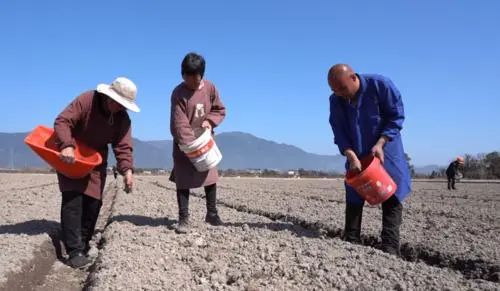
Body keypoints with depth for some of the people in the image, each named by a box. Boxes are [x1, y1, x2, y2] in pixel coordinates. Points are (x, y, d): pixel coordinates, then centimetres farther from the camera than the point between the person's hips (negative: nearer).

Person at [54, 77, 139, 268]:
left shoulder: (123, 119, -12)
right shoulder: (86, 100, -24)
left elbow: (123, 146, -18)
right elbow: (62, 121, -28)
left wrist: (127, 169, -36)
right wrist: (67, 145, -46)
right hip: (71, 157, -4)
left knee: (93, 202, 0)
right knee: (73, 200, -15)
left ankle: (83, 245, 15)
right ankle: (75, 250, -16)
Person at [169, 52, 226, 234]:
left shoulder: (210, 88, -4)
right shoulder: (178, 93, -16)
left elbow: (220, 110, 6)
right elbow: (179, 124, -22)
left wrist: (210, 121, -14)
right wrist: (189, 145, -31)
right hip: (184, 143, -4)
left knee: (211, 176, 7)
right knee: (183, 180, -3)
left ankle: (212, 213, 21)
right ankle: (183, 218, 4)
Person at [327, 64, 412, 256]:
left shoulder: (380, 85, -20)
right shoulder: (336, 101, -10)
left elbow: (396, 116, -15)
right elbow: (340, 133, -12)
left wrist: (380, 144, -24)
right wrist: (352, 157, -26)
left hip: (385, 152, -3)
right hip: (356, 156, 3)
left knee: (391, 199, -5)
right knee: (353, 199, 3)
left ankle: (390, 249, -3)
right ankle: (351, 243, 10)